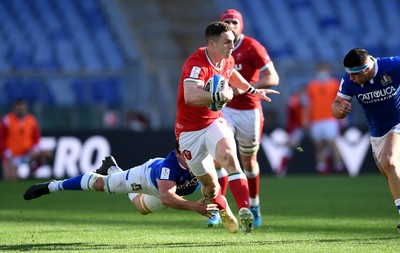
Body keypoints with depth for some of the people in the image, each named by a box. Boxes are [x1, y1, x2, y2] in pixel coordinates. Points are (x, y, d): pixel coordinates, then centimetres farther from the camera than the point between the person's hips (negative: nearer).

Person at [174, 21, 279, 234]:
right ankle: (223, 211, 38)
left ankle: (244, 210, -36)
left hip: (214, 122, 4)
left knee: (228, 156, -28)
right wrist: (219, 96, -48)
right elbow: (190, 97, -44)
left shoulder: (227, 60, 0)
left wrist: (252, 90, 32)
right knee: (209, 183, 5)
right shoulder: (196, 64, -26)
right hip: (189, 130, -4)